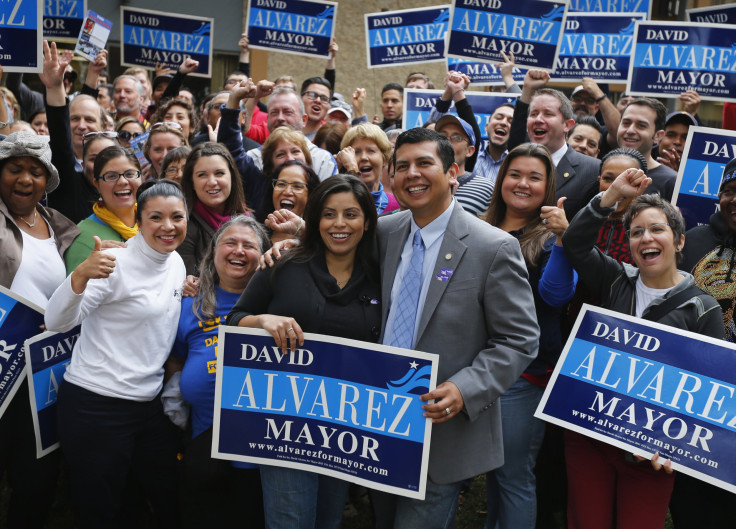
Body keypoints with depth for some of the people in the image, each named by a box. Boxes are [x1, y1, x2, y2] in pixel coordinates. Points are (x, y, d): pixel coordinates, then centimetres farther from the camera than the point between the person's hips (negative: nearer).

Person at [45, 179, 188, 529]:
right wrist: (81, 275, -39)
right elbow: (57, 322, -24)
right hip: (95, 405, -6)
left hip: (150, 404, 7)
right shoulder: (115, 263, -14)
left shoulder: (176, 263, 7)